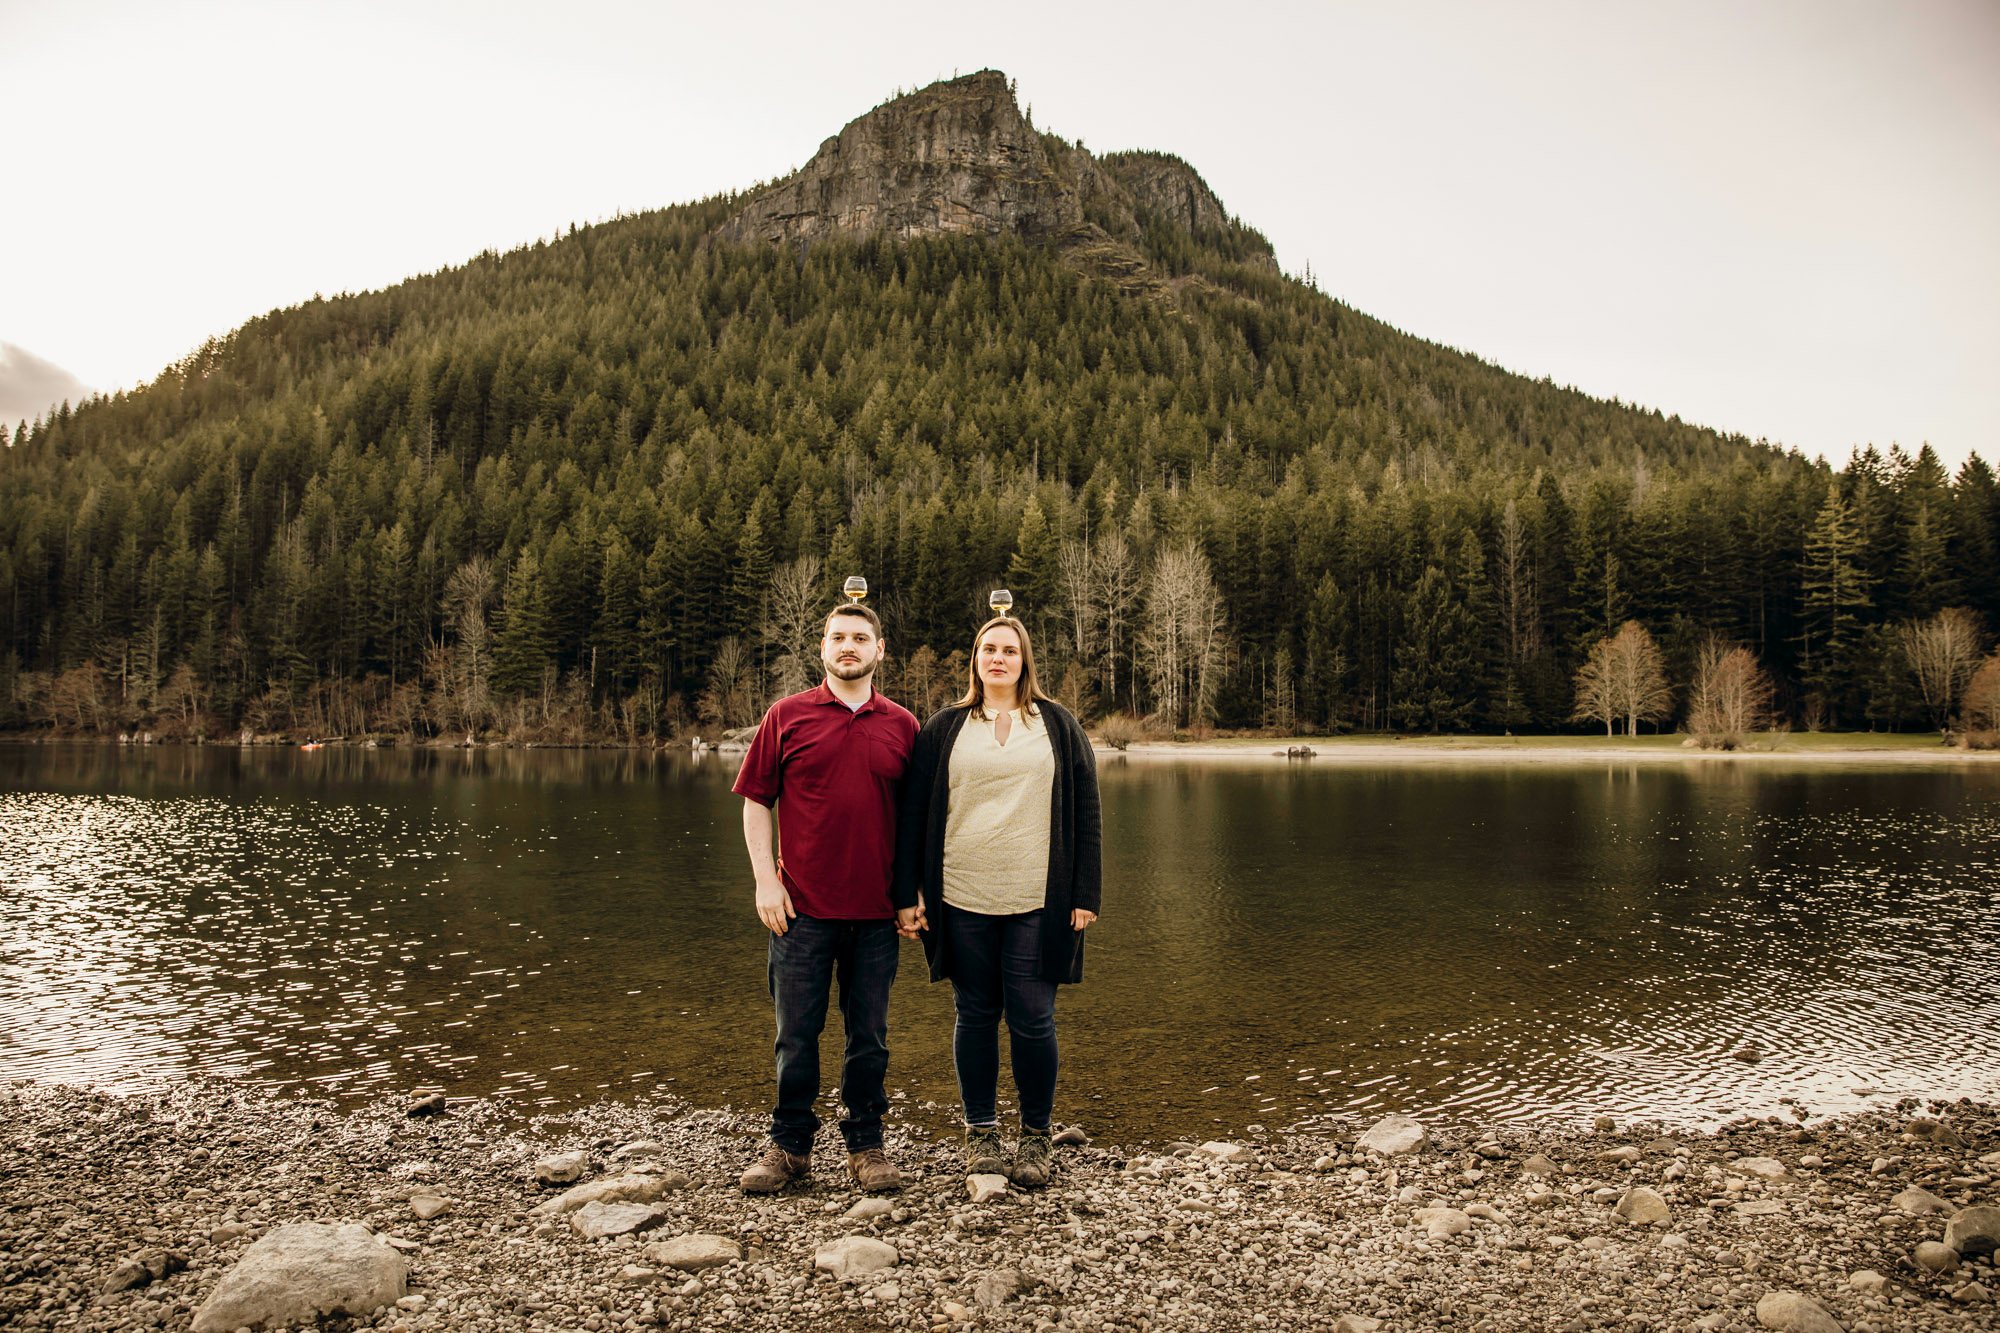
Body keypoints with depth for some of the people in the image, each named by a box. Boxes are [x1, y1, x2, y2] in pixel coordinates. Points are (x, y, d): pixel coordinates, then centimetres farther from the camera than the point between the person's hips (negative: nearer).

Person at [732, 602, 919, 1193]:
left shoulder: (902, 725, 7)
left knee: (869, 1034, 9)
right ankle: (789, 1145, 21)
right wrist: (766, 880, -4)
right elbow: (756, 801, 4)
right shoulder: (788, 716, 3)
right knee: (797, 1033, 6)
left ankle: (866, 1144, 23)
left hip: (876, 909, 1)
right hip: (802, 906, -1)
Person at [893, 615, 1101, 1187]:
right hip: (962, 899, 1)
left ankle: (1037, 1137, 18)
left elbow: (1086, 813, 8)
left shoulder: (1059, 726, 9)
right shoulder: (943, 729, 9)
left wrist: (1086, 893, 1)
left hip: (1037, 901, -1)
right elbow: (913, 813, 8)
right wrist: (907, 893, 2)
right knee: (976, 1016, 9)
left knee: (1032, 1019, 0)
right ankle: (980, 1133, 24)